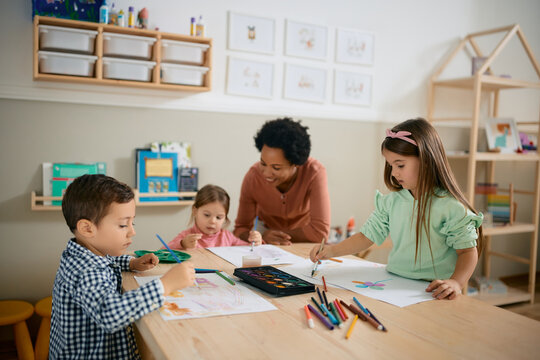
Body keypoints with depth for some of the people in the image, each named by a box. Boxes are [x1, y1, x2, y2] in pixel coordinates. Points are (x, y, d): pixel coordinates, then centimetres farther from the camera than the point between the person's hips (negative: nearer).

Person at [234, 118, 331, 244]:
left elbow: (321, 232, -27)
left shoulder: (315, 173, -28)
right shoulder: (253, 176, -21)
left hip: (304, 243, -1)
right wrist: (262, 235, -32)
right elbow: (241, 228, -12)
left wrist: (282, 233, -23)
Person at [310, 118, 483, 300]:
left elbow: (468, 250, -4)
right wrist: (331, 251, 1)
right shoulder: (391, 201, 8)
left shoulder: (450, 207, -8)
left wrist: (456, 283, -22)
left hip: (432, 292, -4)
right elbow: (367, 235, 12)